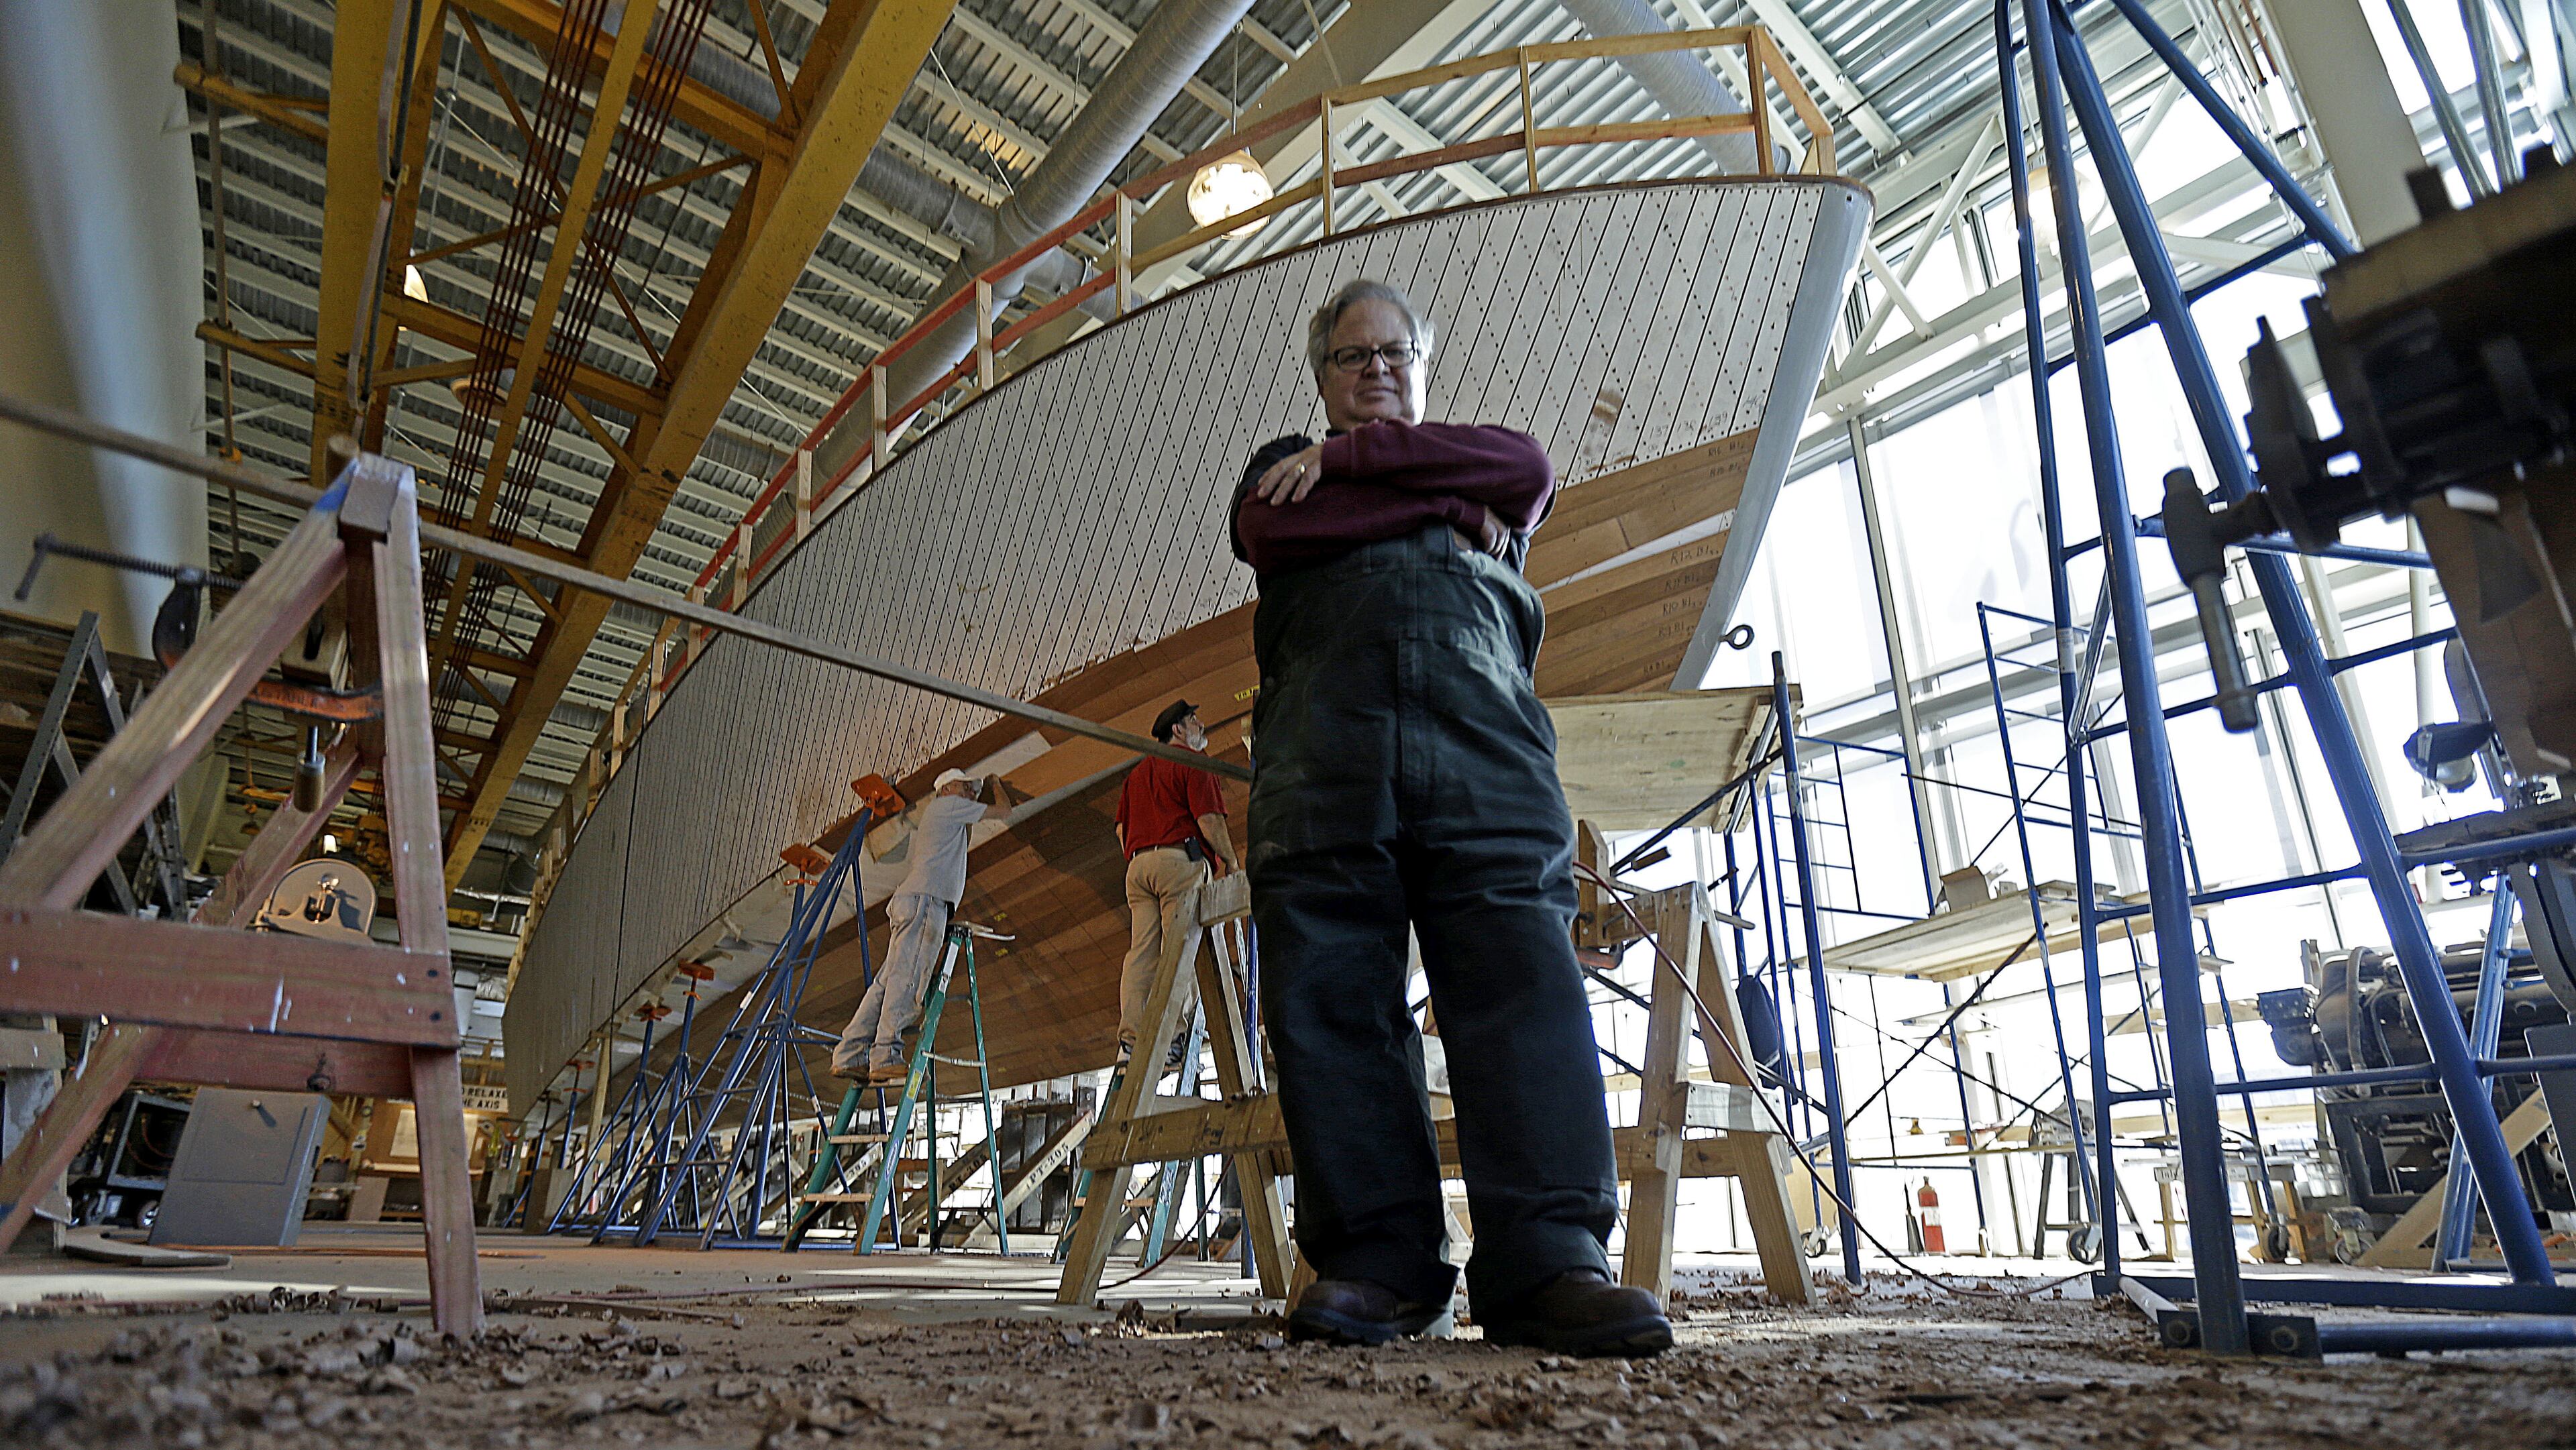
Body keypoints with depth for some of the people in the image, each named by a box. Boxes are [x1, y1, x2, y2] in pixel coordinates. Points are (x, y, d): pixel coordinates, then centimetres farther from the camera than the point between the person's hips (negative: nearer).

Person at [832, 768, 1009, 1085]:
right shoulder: (948, 804, 8)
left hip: (910, 903, 10)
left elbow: (963, 843, 51)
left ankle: (849, 1056, -3)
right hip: (924, 899, -10)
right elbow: (1004, 811, 12)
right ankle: (886, 1057, -23)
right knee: (905, 979, -17)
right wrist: (996, 787, 32)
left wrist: (972, 811, 49)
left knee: (889, 981, 2)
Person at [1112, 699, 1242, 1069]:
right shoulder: (1193, 764, 3)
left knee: (1140, 953, 1)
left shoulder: (1137, 771, 27)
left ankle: (1131, 1040, -6)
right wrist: (1231, 860, 2)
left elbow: (1122, 829, 22)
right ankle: (1169, 1041, -15)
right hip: (1181, 860, -7)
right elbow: (1209, 819, -8)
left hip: (1139, 865, 7)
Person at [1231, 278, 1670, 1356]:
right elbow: (1269, 533, 7)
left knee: (1523, 975, -15)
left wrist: (1354, 456, 10)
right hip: (1323, 738, 0)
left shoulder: (1484, 465, 35)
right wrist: (1447, 509, 8)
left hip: (1484, 738, 1)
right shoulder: (1286, 466, 31)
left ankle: (1548, 1263, -17)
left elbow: (1529, 468, 10)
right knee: (1329, 994, -10)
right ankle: (1373, 1260, -6)